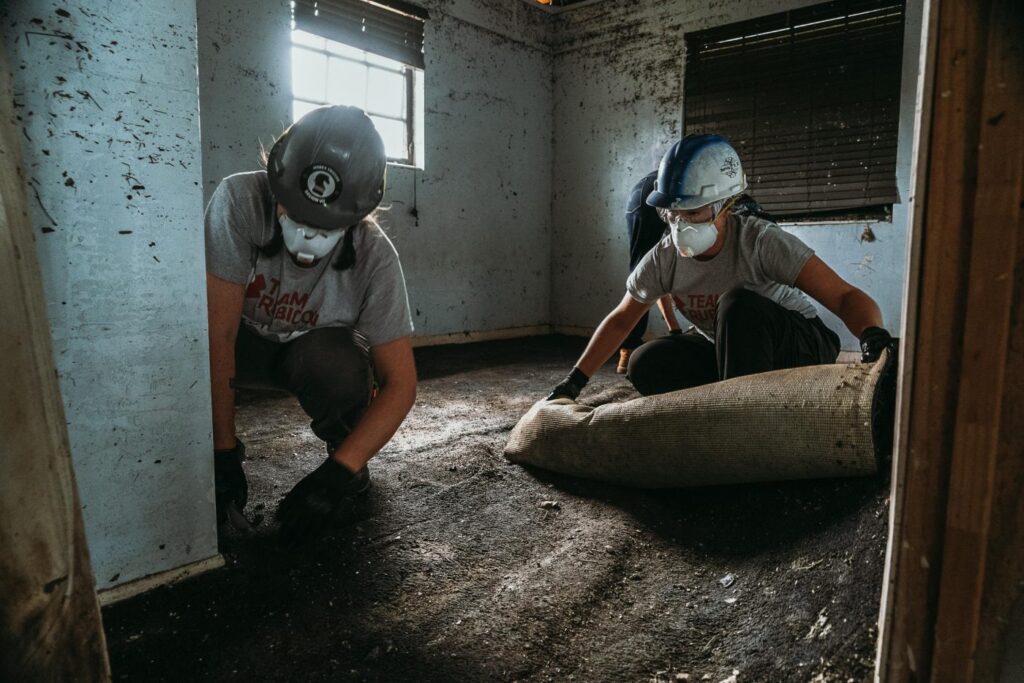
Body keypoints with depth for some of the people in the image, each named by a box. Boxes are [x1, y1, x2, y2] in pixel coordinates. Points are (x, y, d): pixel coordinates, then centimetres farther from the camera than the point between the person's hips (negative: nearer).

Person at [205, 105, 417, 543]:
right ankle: (213, 446, -2)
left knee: (330, 361, -36)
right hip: (248, 344, 1)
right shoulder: (239, 201, -31)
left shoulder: (375, 257, -28)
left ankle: (346, 457, -4)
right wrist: (222, 453, -30)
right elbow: (217, 334, -31)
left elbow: (400, 384, -26)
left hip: (317, 349, 0)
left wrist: (337, 474, -34)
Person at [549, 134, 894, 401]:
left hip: (799, 347, -4)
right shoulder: (664, 259, -13)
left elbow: (846, 297, -31)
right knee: (645, 366, -17)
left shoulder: (760, 241, -26)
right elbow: (620, 320, -1)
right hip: (724, 351, 5)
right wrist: (575, 380, -4)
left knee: (739, 305, -34)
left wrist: (873, 335, -54)